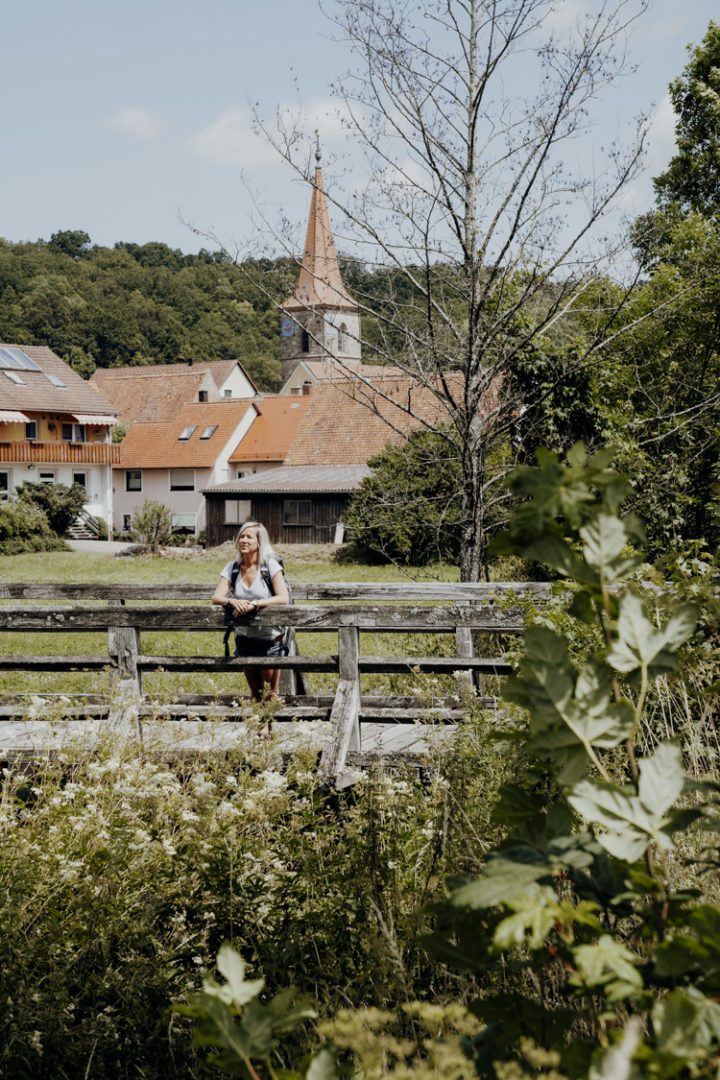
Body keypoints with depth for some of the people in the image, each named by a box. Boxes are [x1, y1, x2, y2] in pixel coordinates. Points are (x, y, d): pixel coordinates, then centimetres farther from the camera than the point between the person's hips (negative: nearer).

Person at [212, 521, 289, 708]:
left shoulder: (271, 565, -11)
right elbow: (216, 597, -8)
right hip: (244, 637, 4)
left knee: (271, 694, 3)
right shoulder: (232, 567, 0)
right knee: (255, 693, 17)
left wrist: (254, 603, -33)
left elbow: (283, 598, -21)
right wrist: (232, 601, -30)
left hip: (270, 638, -4)